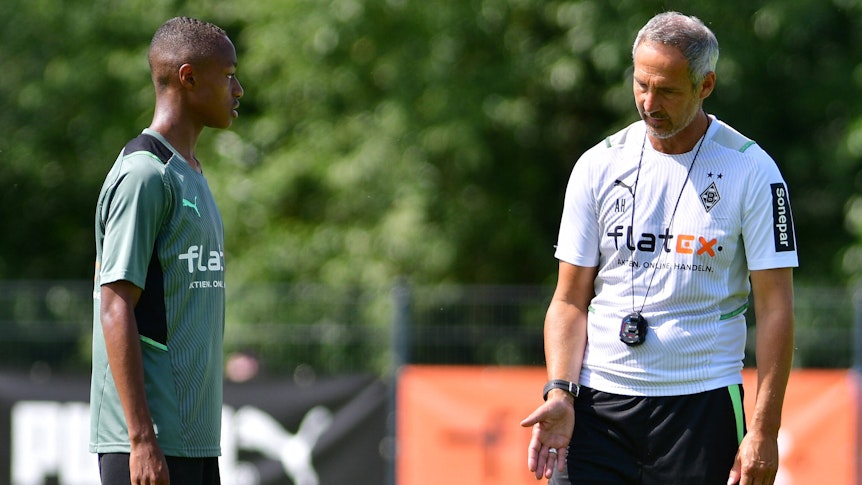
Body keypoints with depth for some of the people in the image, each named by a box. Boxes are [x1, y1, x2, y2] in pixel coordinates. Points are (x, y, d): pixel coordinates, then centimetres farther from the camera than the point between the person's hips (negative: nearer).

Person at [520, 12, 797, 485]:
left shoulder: (752, 171, -2)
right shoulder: (598, 166, 7)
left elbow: (775, 308, -3)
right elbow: (570, 301, 9)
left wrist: (763, 430, -10)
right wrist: (560, 392, -7)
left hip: (703, 406, -2)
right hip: (597, 406, 2)